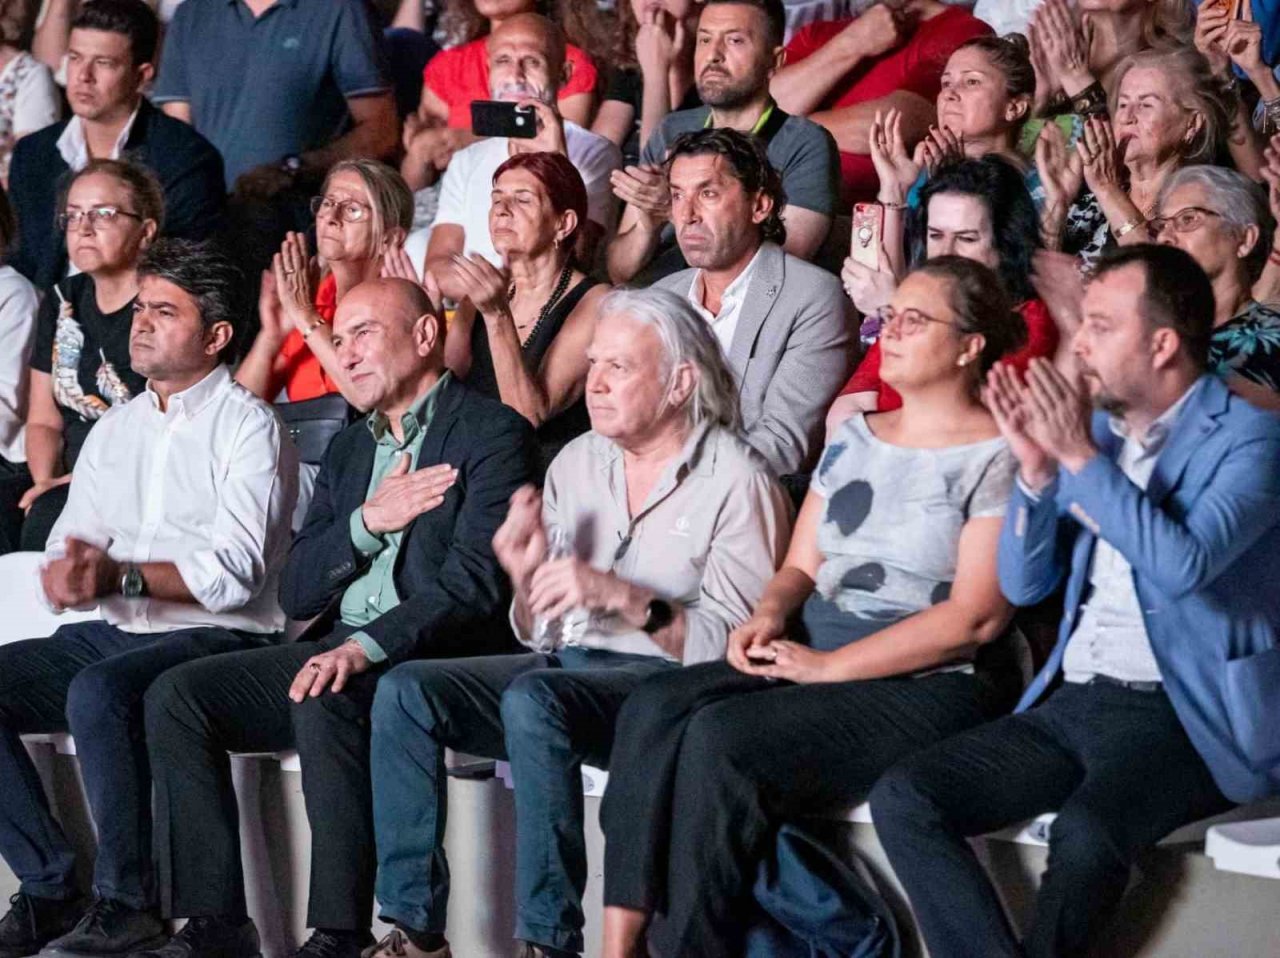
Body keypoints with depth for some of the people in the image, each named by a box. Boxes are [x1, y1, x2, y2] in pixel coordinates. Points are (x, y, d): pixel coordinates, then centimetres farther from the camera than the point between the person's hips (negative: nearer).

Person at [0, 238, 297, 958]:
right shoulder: (116, 428, 19)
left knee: (99, 692, -35)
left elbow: (237, 572, -14)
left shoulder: (247, 426, -3)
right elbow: (67, 550, 13)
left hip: (214, 638, -7)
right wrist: (64, 576, -12)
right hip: (110, 635, 7)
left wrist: (120, 575, -23)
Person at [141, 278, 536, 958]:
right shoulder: (348, 449, 22)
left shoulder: (491, 432, -2)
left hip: (437, 656, -8)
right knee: (176, 696, -10)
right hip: (340, 648, 8)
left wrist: (368, 646, -28)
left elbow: (474, 580, -16)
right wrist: (368, 522, -3)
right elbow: (295, 594, 15)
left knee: (326, 705, -36)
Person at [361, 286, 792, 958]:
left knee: (535, 698, -35)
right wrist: (527, 579, -5)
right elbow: (536, 636, 17)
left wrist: (628, 599, -24)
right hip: (565, 665, 7)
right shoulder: (577, 462, 15)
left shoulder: (735, 480, -4)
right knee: (405, 691, -15)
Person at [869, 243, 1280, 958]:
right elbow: (1023, 584, 13)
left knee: (1085, 833, -35)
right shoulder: (1093, 430, 14)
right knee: (902, 798, -14)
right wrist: (1037, 469, -3)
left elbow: (1183, 565, -24)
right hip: (1075, 703, 7)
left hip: (1185, 712, -7)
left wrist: (1080, 458, -20)